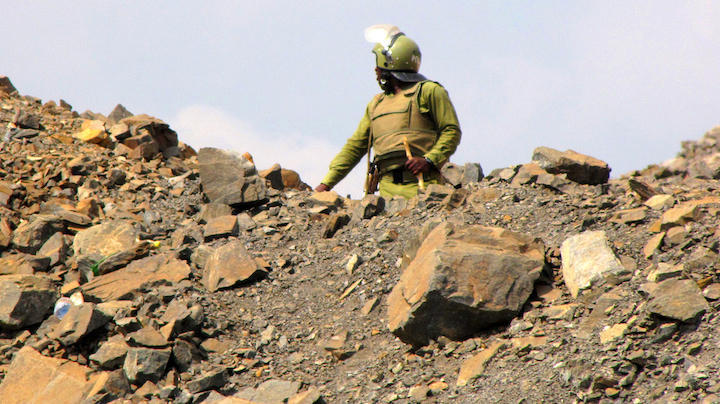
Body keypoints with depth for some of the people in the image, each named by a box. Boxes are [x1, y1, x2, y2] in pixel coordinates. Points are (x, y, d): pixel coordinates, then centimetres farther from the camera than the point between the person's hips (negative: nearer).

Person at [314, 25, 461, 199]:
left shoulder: (428, 91, 7)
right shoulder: (376, 103, 28)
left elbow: (452, 131, 0)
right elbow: (355, 146, 28)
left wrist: (429, 160, -14)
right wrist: (326, 183, 21)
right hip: (389, 188, 5)